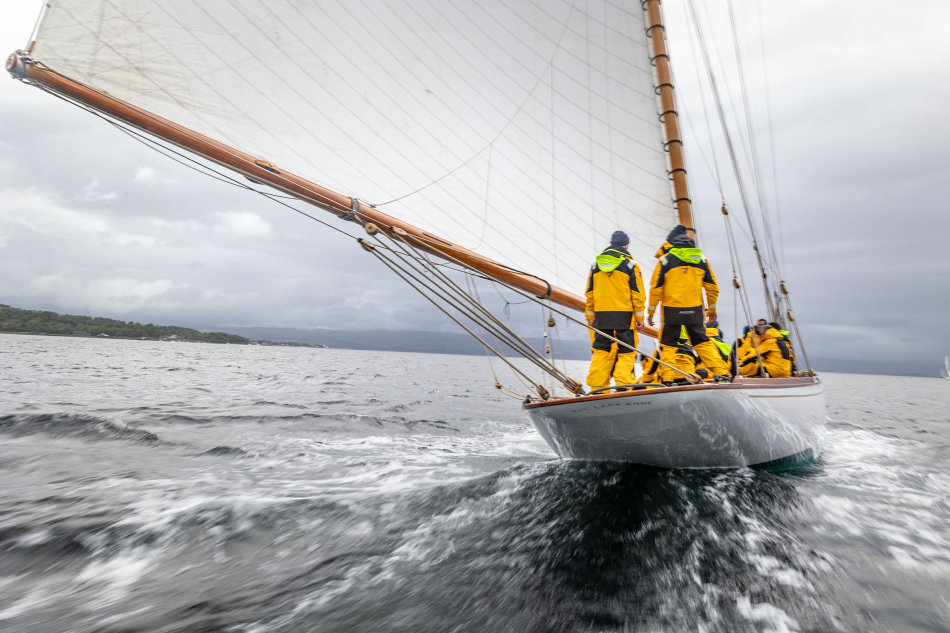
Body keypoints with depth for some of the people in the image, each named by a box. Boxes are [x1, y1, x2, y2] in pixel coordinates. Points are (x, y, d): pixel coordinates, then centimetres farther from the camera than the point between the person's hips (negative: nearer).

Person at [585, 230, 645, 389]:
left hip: (601, 314, 3)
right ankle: (623, 385, -5)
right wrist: (640, 317, 4)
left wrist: (591, 316, 17)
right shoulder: (630, 264, -2)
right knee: (626, 351, 4)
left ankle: (597, 387, 8)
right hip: (624, 314, -3)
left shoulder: (596, 264, 9)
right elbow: (637, 294, -3)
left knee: (601, 349, 8)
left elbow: (589, 293, 11)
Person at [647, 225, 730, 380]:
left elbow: (655, 289, -6)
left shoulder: (665, 260, -5)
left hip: (672, 310, -3)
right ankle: (721, 372, 12)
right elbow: (712, 287, 11)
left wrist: (651, 312, 2)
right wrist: (712, 309, 24)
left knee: (668, 344, 5)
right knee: (702, 341, 16)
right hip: (695, 310, 4)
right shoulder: (701, 259, 7)